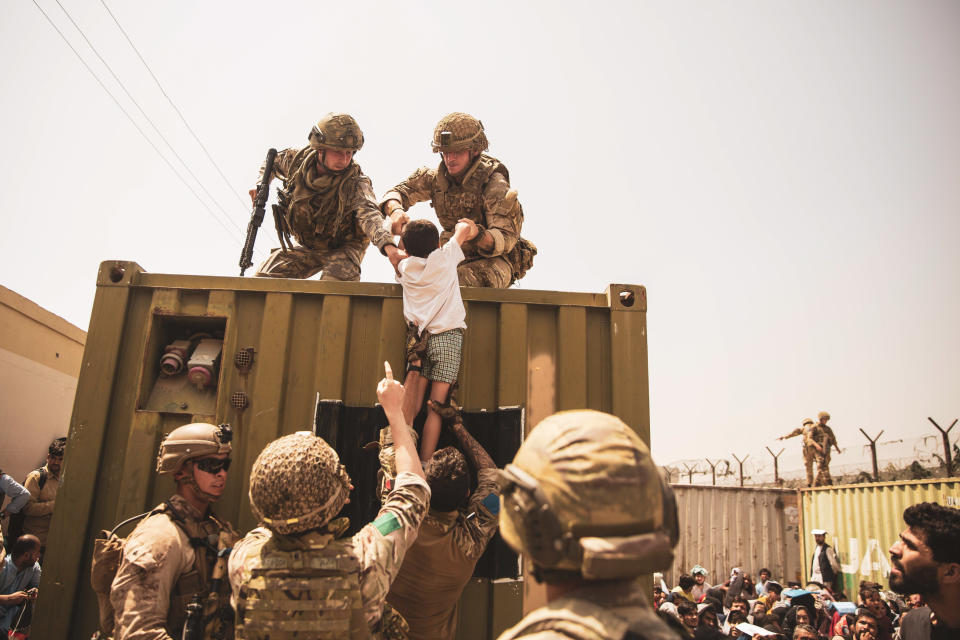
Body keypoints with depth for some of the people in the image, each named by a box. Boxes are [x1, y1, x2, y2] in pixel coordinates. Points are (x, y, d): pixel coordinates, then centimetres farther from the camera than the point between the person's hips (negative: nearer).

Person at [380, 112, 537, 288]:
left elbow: (506, 238, -26)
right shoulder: (437, 177, -2)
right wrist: (396, 211, -22)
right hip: (457, 256, 5)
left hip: (494, 261, -5)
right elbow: (396, 193, 3)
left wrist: (479, 236, -49)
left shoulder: (494, 183, -19)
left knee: (461, 280, -35)